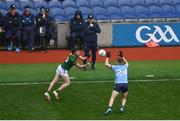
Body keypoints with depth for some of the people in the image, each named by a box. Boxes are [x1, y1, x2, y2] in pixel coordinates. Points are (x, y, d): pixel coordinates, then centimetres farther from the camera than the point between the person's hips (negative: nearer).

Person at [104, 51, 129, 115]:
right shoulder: (125, 66, 13)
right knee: (124, 98, 21)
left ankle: (109, 108, -26)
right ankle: (122, 107, -1)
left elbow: (106, 64, 13)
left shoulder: (115, 67, 6)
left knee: (112, 98, -7)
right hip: (125, 84, 2)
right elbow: (126, 62, 38)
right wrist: (122, 56, 42)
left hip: (118, 84, -2)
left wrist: (107, 57, 24)